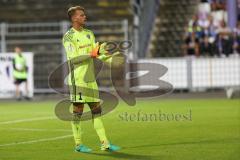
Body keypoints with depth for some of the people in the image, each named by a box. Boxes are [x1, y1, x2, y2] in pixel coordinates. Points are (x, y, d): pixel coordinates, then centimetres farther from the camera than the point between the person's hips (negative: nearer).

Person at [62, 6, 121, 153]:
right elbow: (73, 58, -17)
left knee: (96, 109, 6)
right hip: (77, 79, -7)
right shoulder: (68, 37, -7)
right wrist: (91, 55, -25)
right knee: (78, 110, -3)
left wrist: (110, 58, -9)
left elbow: (97, 53, 9)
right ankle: (78, 144, 5)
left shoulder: (89, 34, 14)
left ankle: (104, 143, 8)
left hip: (90, 78, 7)